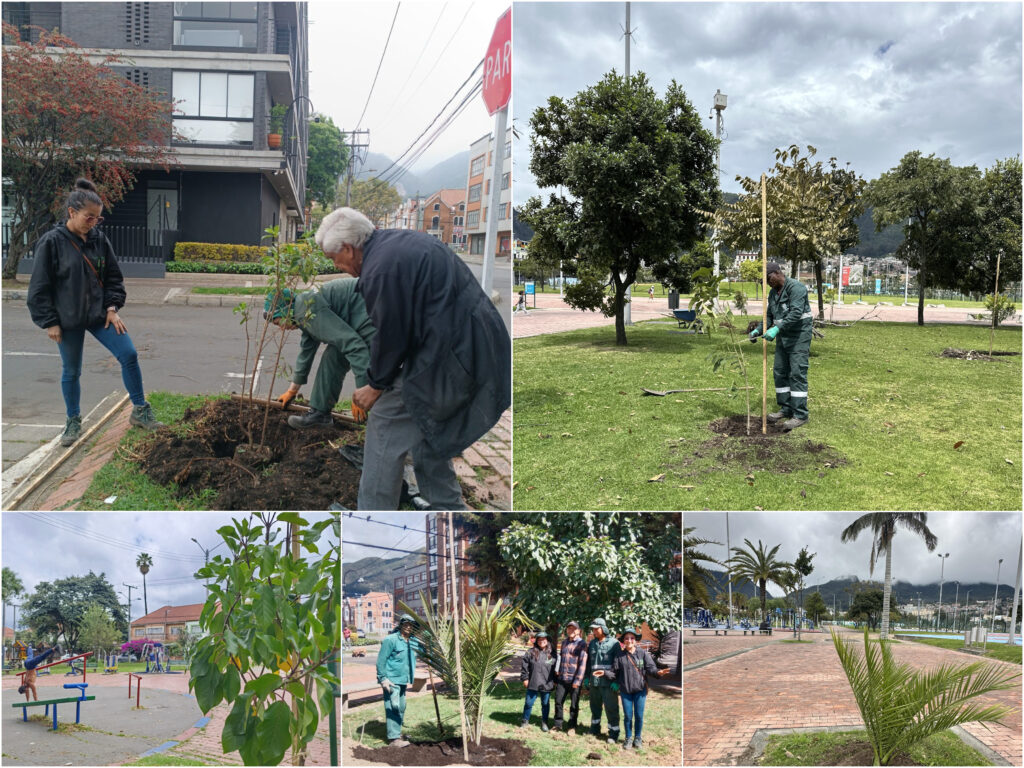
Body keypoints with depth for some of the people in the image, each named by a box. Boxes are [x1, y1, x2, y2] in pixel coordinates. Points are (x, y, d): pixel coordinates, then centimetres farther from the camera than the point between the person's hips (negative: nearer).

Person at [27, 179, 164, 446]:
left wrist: (112, 307, -3)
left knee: (129, 355, -6)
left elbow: (113, 277, 9)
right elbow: (40, 288, -8)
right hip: (68, 320, -3)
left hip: (100, 314, 3)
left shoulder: (99, 240, 0)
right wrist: (50, 322, -10)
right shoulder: (52, 242, -11)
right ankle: (73, 422, 27)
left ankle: (140, 412, 9)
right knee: (72, 371, 9)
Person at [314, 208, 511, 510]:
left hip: (451, 356, -10)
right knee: (424, 428, 23)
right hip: (476, 346, 10)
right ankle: (448, 507, 32)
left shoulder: (381, 269, -19)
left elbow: (391, 335, -14)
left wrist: (376, 386, 2)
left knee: (386, 423, 0)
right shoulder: (400, 241, 14)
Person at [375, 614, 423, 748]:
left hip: (403, 680, 8)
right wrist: (383, 678, -18)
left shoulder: (413, 641, 12)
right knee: (393, 708, -11)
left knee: (401, 708, 15)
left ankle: (397, 733, 27)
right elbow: (381, 660, -12)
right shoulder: (391, 640, -11)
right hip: (391, 680, -8)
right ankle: (393, 738, -11)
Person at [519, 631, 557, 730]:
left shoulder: (551, 654, 2)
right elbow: (524, 666, 2)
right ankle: (525, 720, 24)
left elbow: (555, 669, 7)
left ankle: (544, 722, 24)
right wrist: (525, 678, -2)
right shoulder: (530, 653, -1)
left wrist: (555, 681, 5)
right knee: (529, 703, 7)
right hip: (532, 684, 0)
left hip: (546, 684, 0)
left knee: (545, 704, 10)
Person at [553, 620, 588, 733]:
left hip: (574, 680, -5)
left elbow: (583, 663, -11)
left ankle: (571, 726, 17)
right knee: (558, 701, 6)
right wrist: (557, 677, 18)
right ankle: (558, 724, 19)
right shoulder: (564, 642, 14)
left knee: (574, 704, 5)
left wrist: (578, 680, -17)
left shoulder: (582, 643, -6)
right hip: (562, 679, 5)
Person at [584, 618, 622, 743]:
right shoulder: (592, 643, 13)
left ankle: (613, 733, 6)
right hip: (594, 682, 6)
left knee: (611, 708, -2)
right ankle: (595, 729, 29)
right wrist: (586, 677, 13)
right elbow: (588, 662, 19)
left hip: (608, 683, -6)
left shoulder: (613, 643, -5)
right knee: (595, 707, 15)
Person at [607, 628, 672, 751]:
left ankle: (638, 738, 22)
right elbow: (614, 672, 4)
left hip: (640, 690, -1)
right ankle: (628, 738, 22)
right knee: (628, 716, 6)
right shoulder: (620, 656, 2)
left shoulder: (643, 653, -1)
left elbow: (650, 667, -8)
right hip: (625, 690, 1)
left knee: (639, 715, 4)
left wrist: (658, 672, -27)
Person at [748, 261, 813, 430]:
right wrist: (758, 330, -2)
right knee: (780, 372, 9)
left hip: (799, 337, -9)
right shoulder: (773, 293, 12)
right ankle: (786, 409, 18)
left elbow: (796, 313, -28)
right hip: (783, 338, 9)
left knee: (797, 373, -10)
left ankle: (800, 415, -8)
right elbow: (770, 316, 15)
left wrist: (777, 328, -34)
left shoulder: (796, 287, -17)